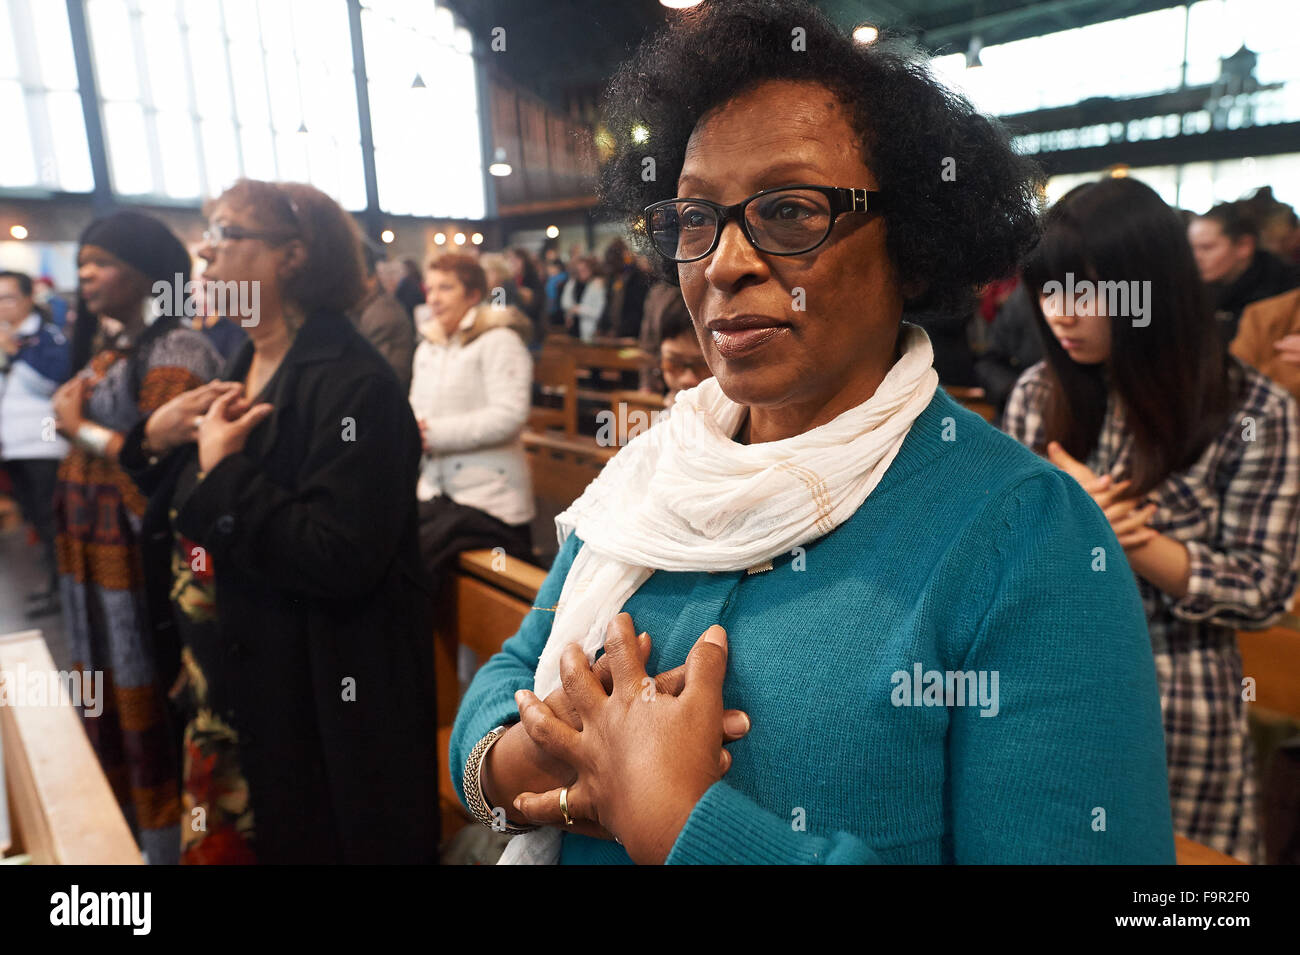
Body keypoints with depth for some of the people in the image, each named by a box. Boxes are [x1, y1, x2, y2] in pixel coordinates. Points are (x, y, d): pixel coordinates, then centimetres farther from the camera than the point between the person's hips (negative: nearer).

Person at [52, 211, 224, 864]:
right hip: (96, 554, 9)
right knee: (111, 703, 16)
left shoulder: (174, 350, -13)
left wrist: (78, 428, -12)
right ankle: (120, 833, 32)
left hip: (140, 558, -8)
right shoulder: (105, 347, 15)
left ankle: (166, 839, 18)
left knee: (151, 706, 2)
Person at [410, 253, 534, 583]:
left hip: (486, 497, -7)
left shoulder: (499, 341, -6)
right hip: (434, 491, 7)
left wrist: (434, 433, -19)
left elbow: (510, 416, -18)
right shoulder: (427, 348, 19)